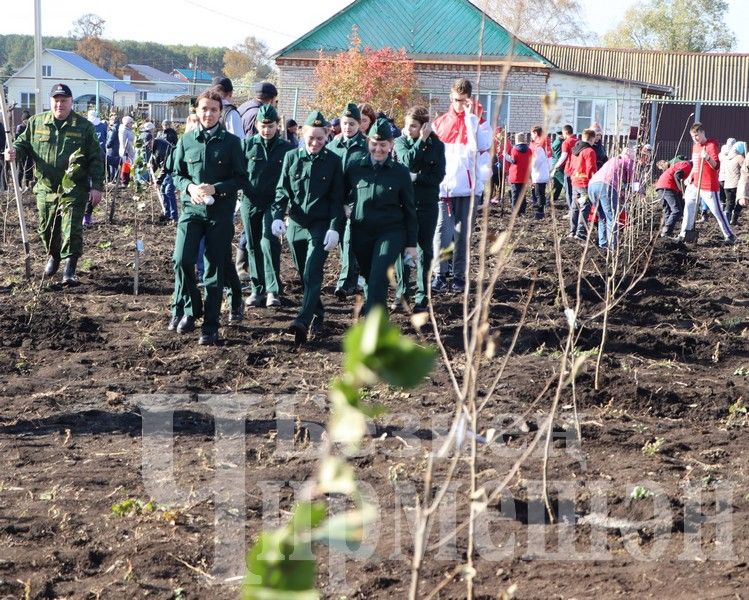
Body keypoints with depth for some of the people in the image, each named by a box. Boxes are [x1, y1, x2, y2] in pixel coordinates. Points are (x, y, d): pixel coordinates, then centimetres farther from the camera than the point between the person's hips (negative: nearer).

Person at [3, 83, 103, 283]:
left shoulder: (84, 127, -2)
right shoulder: (36, 122, 5)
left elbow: (95, 159, -1)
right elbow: (24, 143, 15)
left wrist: (97, 186, -7)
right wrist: (14, 151, -9)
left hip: (73, 191, -3)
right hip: (45, 188, 3)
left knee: (71, 229, -9)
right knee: (46, 229, 14)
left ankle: (70, 268, -1)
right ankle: (53, 256, 40)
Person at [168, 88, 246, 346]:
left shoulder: (231, 142, 1)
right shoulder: (186, 140, 7)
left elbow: (241, 177, 1)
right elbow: (177, 174, 12)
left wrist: (216, 188, -14)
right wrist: (190, 187, -9)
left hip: (221, 212, -1)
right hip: (191, 209, 1)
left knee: (215, 269, 0)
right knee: (182, 260, -13)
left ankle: (210, 326, 6)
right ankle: (190, 308, 12)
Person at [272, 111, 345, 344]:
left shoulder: (333, 161, -2)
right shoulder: (291, 157, 5)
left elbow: (337, 198, -2)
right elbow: (282, 190, 4)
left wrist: (334, 228, -11)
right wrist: (277, 216, -12)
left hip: (321, 226, -4)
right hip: (295, 224, 4)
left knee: (312, 274, -16)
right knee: (303, 275, 13)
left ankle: (303, 321, -27)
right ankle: (318, 312, 31)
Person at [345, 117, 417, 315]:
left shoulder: (400, 172, -1)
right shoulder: (354, 168, 2)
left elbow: (409, 210, 4)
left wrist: (411, 243, 3)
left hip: (390, 232, -3)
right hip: (360, 232, 3)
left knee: (378, 278, -17)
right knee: (368, 276, 14)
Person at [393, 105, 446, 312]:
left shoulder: (436, 145, 1)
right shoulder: (400, 142, 3)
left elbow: (438, 176, -6)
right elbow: (408, 161, -17)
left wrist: (416, 177, -14)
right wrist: (421, 141, -14)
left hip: (428, 204, 0)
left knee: (424, 249, 4)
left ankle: (422, 297, 8)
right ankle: (401, 292, 10)